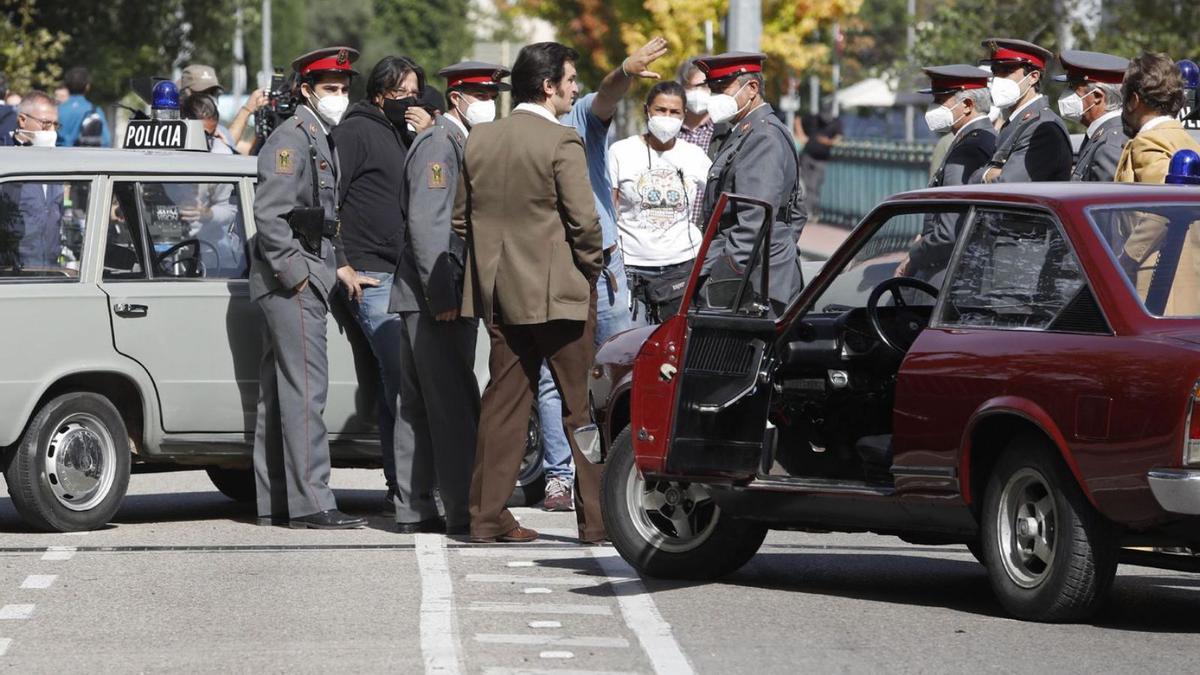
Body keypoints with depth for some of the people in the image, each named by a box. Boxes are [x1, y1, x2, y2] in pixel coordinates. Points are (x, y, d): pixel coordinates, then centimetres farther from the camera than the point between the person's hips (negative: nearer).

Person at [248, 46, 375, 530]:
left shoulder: (323, 141, 20)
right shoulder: (292, 138, -11)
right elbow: (269, 214, -18)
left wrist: (340, 267, 20)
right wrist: (295, 274, -18)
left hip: (303, 280, 10)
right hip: (291, 282, -10)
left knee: (279, 394, 11)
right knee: (305, 390, -13)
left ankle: (274, 503, 14)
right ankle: (311, 503, -15)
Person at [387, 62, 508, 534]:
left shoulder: (459, 144, 19)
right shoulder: (439, 144, -12)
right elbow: (426, 223, -19)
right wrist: (442, 296, -21)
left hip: (425, 299, 10)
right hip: (435, 298, -10)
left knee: (419, 406, 10)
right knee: (455, 406, -11)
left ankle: (414, 509, 12)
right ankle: (463, 509, -12)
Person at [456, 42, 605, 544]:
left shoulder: (478, 140, 7)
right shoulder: (561, 142, -13)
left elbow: (461, 216, 12)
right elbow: (583, 218, -15)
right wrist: (594, 267, 1)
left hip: (499, 292, 6)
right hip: (557, 290, -6)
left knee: (503, 402, 9)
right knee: (582, 405, 1)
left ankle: (488, 515, 8)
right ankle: (596, 517, 1)